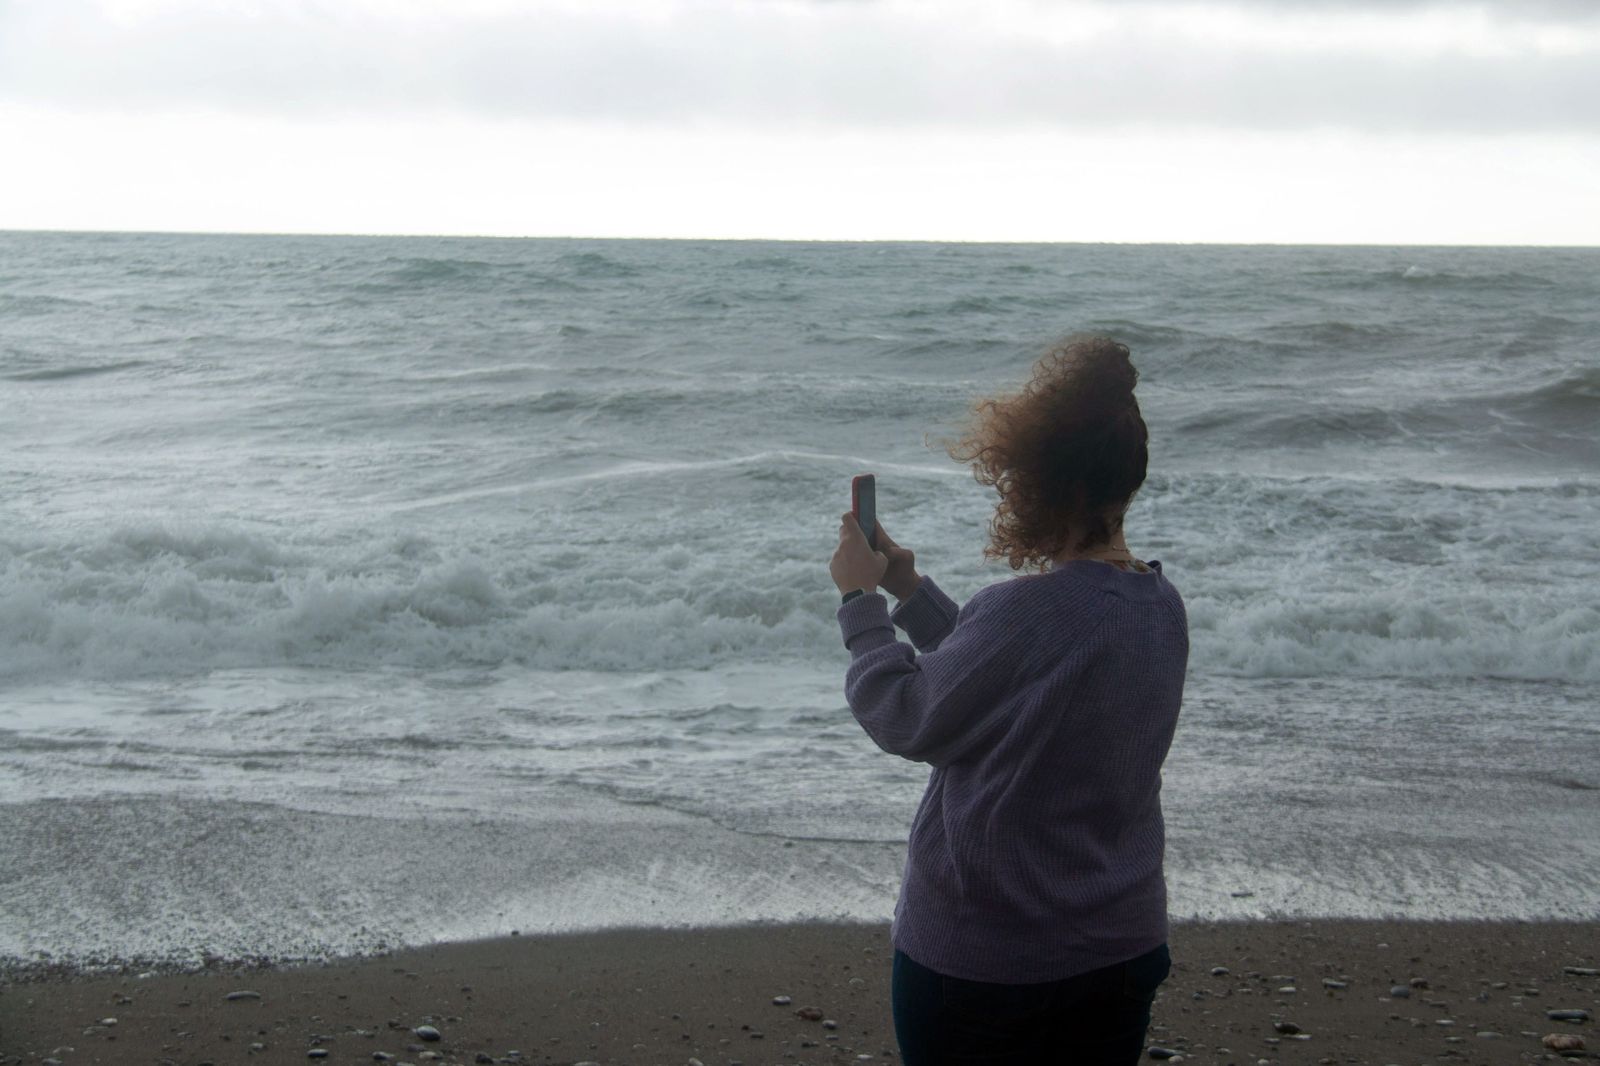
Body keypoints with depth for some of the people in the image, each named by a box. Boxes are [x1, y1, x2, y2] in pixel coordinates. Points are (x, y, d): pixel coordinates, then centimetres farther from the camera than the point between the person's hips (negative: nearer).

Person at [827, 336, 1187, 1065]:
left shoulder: (1025, 613, -26)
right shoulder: (1161, 606, 1)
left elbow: (904, 718, -13)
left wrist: (862, 600, 0)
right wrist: (909, 588, 12)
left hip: (982, 959, -7)